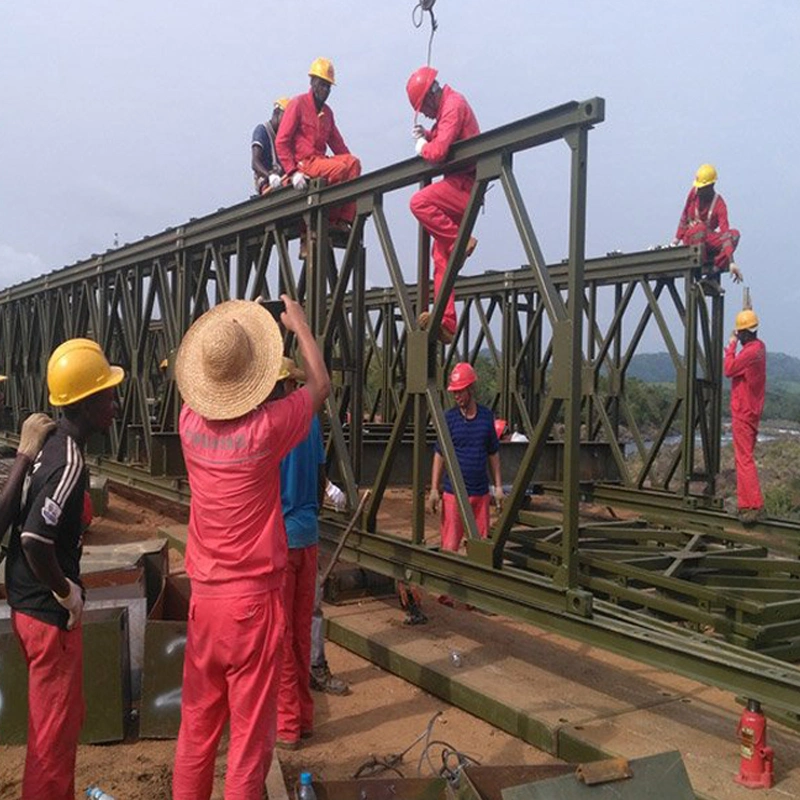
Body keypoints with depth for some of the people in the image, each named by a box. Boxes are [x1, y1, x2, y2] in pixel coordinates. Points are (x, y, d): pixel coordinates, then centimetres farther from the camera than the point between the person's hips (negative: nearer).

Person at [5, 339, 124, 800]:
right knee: (56, 728, 5)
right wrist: (66, 592, -18)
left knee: (62, 720, 23)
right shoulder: (69, 463, -24)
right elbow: (35, 540, -32)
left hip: (32, 603, 9)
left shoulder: (53, 446, 5)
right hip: (49, 612, -9)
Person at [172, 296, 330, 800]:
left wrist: (234, 327, 28)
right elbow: (322, 386, 1)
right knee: (251, 731, 5)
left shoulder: (191, 423, -4)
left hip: (204, 599, 5)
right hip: (255, 601, -5)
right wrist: (300, 326, 14)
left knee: (197, 725, 17)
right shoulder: (264, 428, -16)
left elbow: (205, 384, 21)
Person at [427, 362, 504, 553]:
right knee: (450, 546, -5)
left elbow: (493, 454, 12)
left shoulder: (487, 416, 5)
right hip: (454, 492, -3)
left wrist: (498, 487, 7)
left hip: (481, 493, 3)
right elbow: (439, 455, 0)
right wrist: (434, 489, -6)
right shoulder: (448, 417, -2)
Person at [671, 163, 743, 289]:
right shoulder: (694, 192, -5)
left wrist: (731, 262, -34)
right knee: (700, 227, -36)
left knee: (734, 233, -25)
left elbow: (725, 232, -24)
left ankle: (714, 273, -30)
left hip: (708, 239, 1)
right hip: (690, 238, 0)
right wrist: (677, 239, -1)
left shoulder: (719, 204, -14)